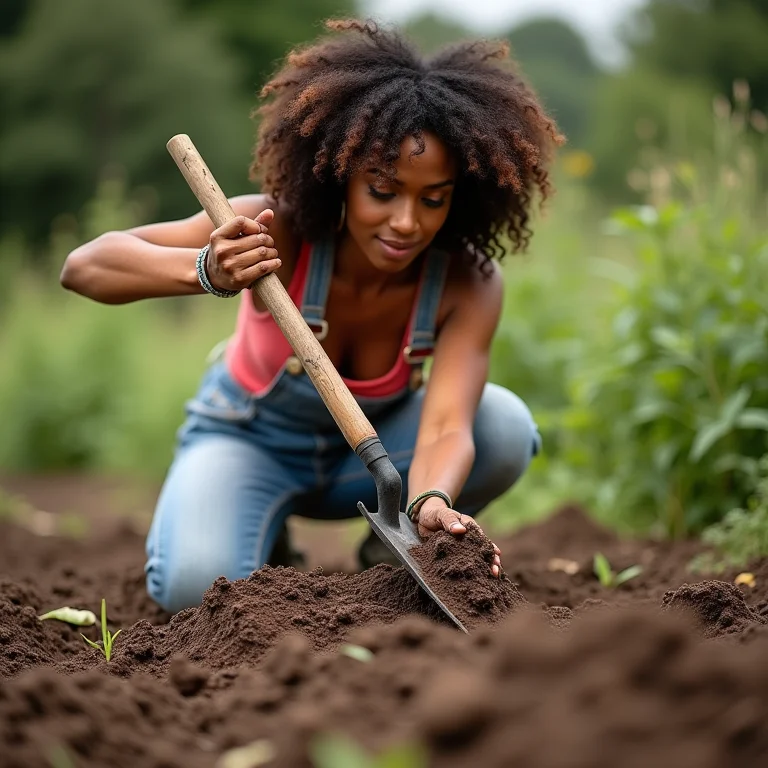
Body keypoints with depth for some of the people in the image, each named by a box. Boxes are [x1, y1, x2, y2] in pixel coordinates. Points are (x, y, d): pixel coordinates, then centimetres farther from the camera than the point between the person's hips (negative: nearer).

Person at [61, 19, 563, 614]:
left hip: (371, 443, 2)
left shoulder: (469, 284, -26)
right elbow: (85, 266, -37)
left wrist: (432, 505, -62)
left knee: (505, 428, -28)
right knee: (197, 587, -32)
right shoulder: (279, 234, -31)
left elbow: (446, 427, -38)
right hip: (251, 439, -2)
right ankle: (265, 541, 5)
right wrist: (208, 271, -57)